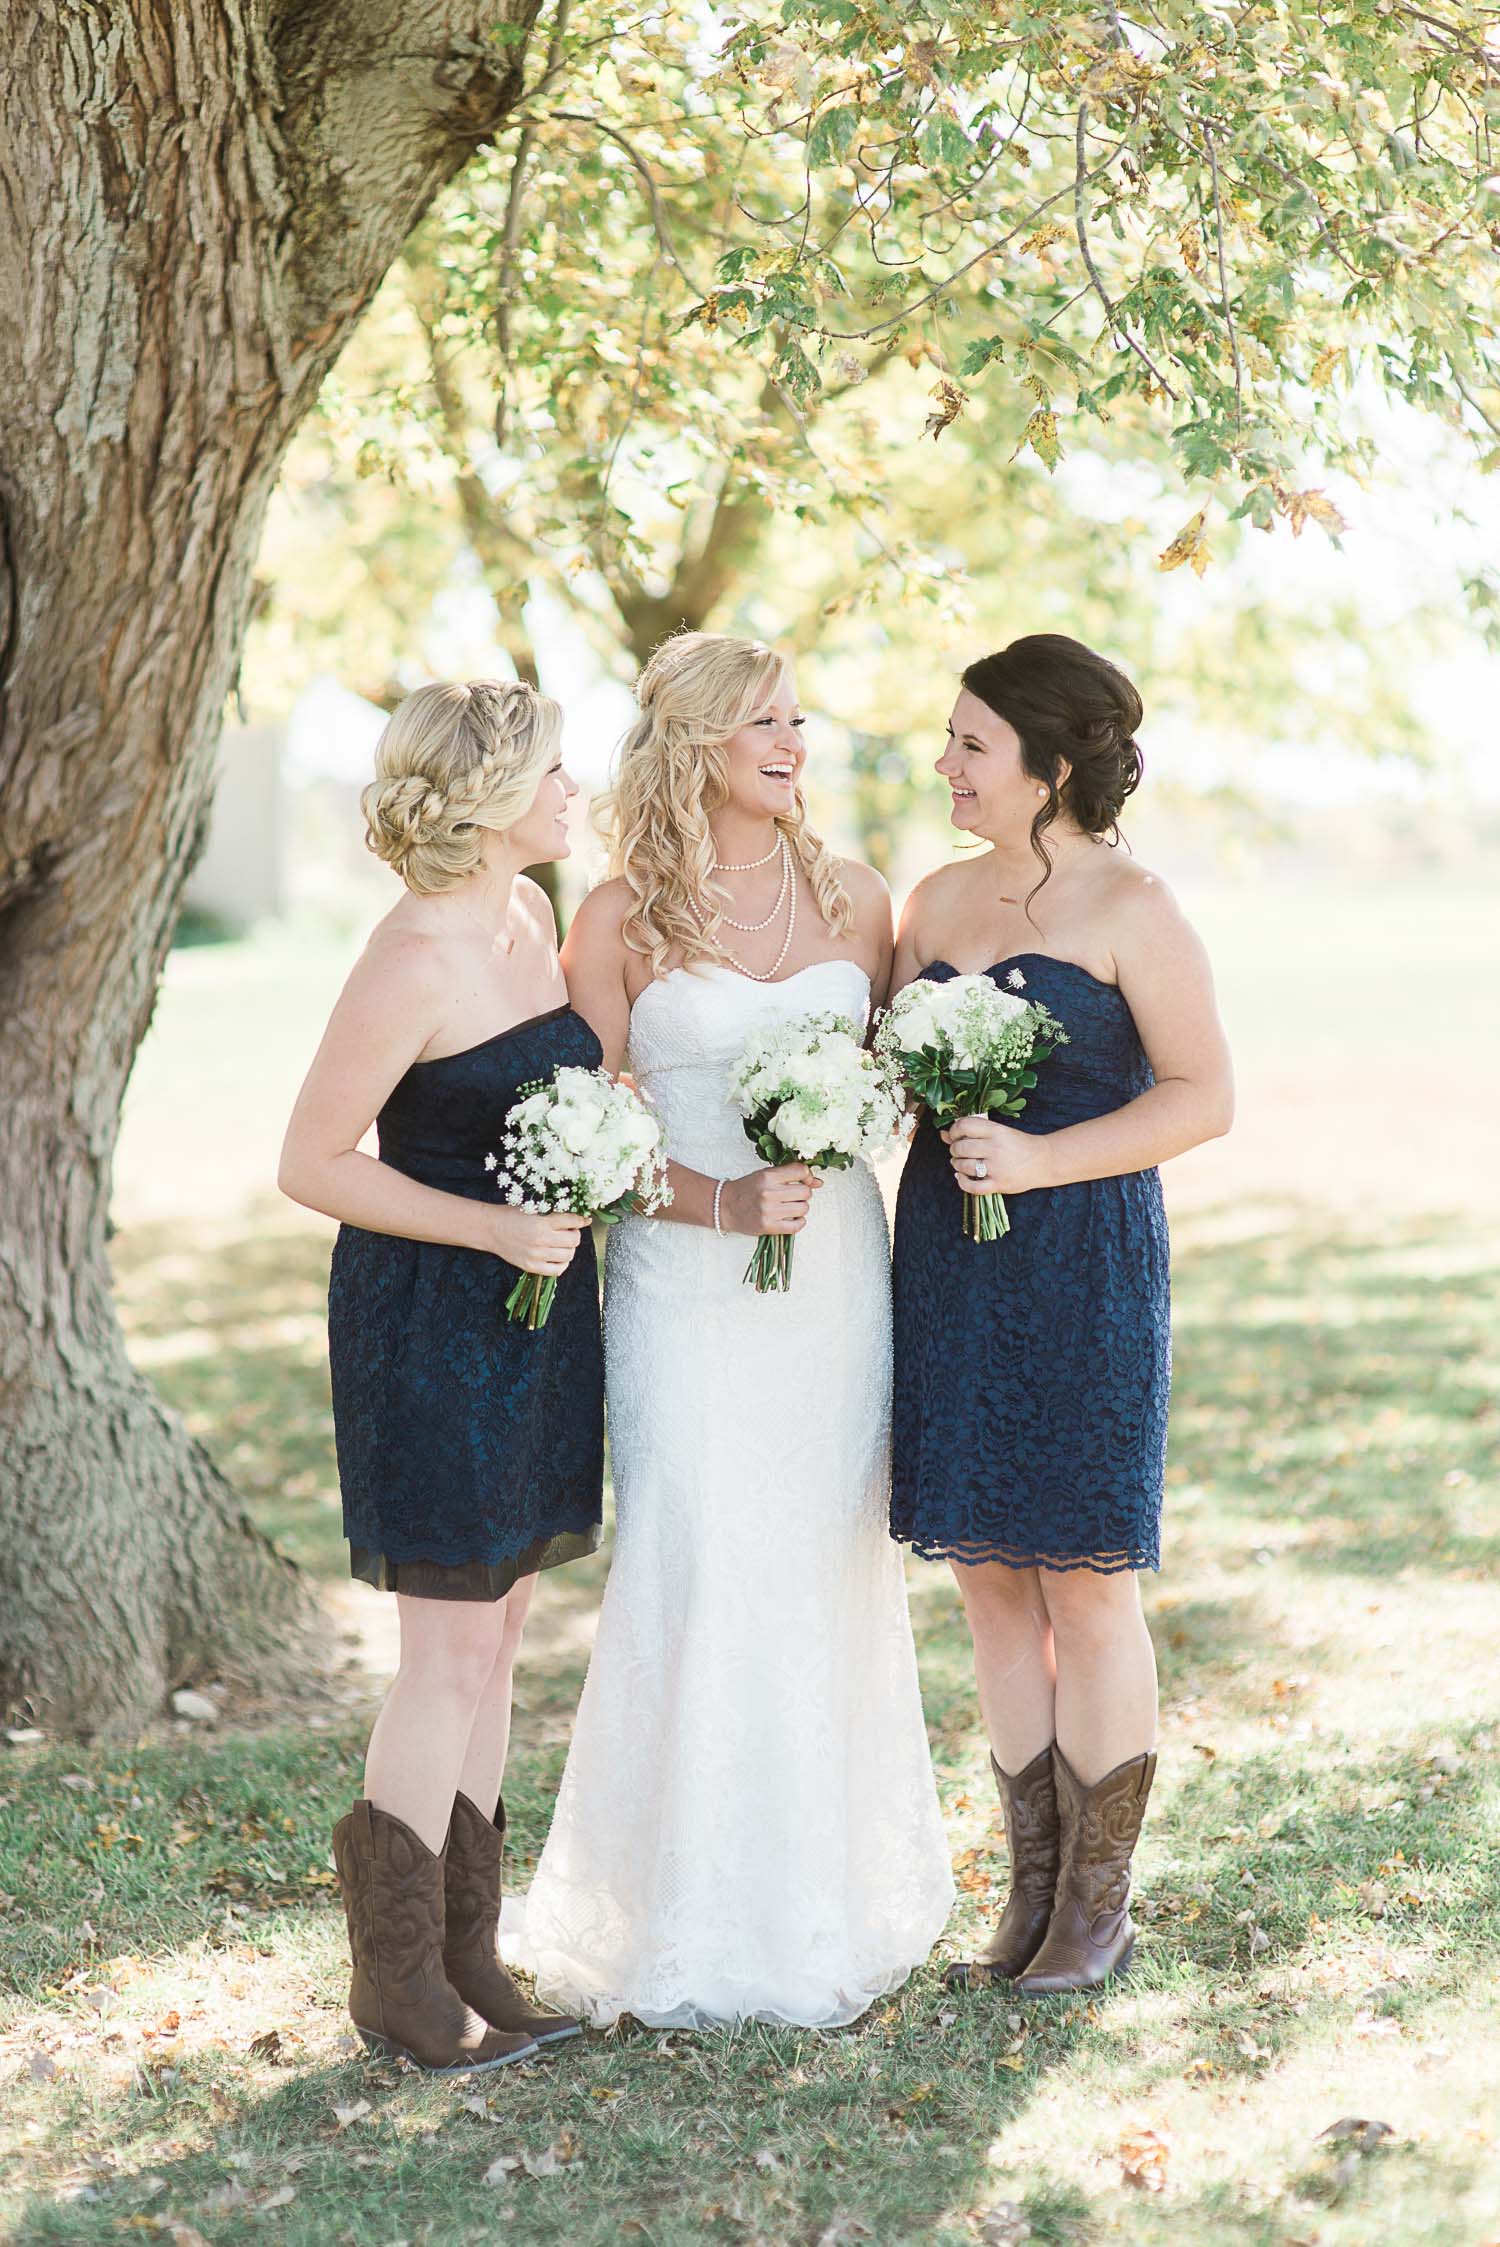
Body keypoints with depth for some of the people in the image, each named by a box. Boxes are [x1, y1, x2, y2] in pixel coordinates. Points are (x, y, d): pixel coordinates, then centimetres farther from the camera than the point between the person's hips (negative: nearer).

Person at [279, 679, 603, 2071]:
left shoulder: (530, 916, 8)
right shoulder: (413, 962, -18)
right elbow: (310, 1164, -16)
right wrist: (492, 1228, -20)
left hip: (536, 1321, 9)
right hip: (431, 1317, -9)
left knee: (494, 1639, 12)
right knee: (449, 1655, -3)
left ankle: (465, 1952, 22)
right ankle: (397, 1981, 10)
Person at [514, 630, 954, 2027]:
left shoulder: (851, 900, 7)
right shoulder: (620, 920, -3)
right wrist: (726, 1200, -17)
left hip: (835, 1272, 3)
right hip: (686, 1283, -3)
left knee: (831, 1571, 7)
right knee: (700, 1578, -5)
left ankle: (834, 1895, 21)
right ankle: (696, 1921, 8)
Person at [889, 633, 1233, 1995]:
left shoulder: (1128, 906, -6)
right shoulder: (938, 902, 12)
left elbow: (1206, 1095, -9)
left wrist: (1041, 1158, -19)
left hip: (1082, 1262, -6)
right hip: (949, 1267, 6)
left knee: (1086, 1586, 1)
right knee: (990, 1577, 9)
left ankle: (1101, 1906, 14)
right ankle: (1034, 1891, 20)